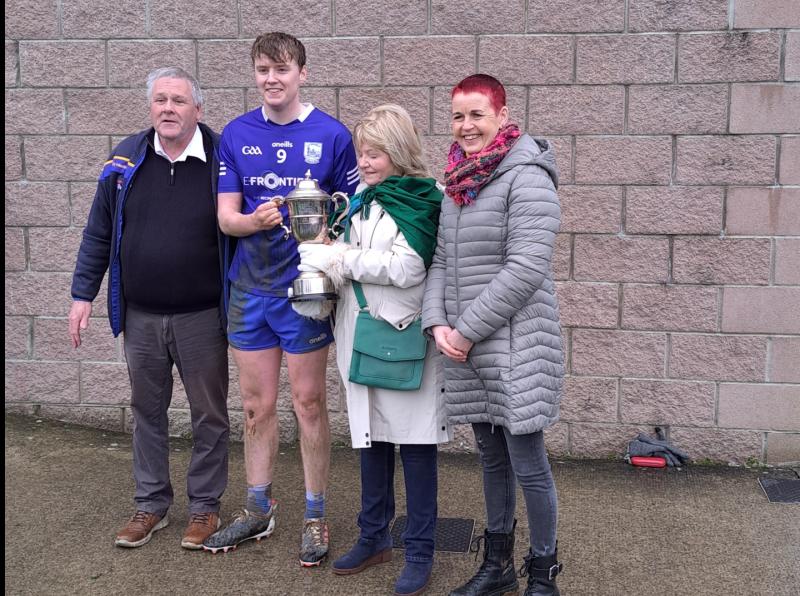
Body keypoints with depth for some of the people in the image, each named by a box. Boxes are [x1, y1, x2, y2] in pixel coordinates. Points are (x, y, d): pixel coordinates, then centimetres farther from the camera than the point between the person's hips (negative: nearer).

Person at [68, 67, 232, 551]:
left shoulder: (221, 159, -9)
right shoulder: (127, 158, 0)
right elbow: (99, 232, 7)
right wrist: (83, 294, 4)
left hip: (202, 316, -3)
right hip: (140, 315, 3)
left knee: (209, 414, 8)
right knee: (147, 410, 15)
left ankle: (206, 506, 26)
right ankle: (152, 504, 31)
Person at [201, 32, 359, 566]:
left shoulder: (331, 135, -5)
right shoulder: (236, 135, 3)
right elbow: (226, 216, 1)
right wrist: (255, 220, -19)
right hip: (249, 288, 3)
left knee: (309, 403, 6)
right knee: (257, 405, 13)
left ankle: (315, 517, 20)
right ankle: (259, 509, 30)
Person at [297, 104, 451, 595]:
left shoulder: (422, 200, -9)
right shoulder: (363, 201, 13)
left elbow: (406, 267, -20)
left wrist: (337, 258, -16)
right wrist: (328, 258, 1)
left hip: (406, 335, -7)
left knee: (416, 442, 2)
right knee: (371, 435, 14)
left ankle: (421, 550, 13)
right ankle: (375, 536, 28)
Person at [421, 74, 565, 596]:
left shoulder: (526, 178, -12)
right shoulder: (457, 183, 13)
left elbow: (525, 269, -19)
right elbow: (442, 261, 13)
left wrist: (467, 330, -16)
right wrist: (437, 323, -3)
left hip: (516, 348, -7)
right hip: (466, 351, 7)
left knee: (528, 466, 1)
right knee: (492, 459, 18)